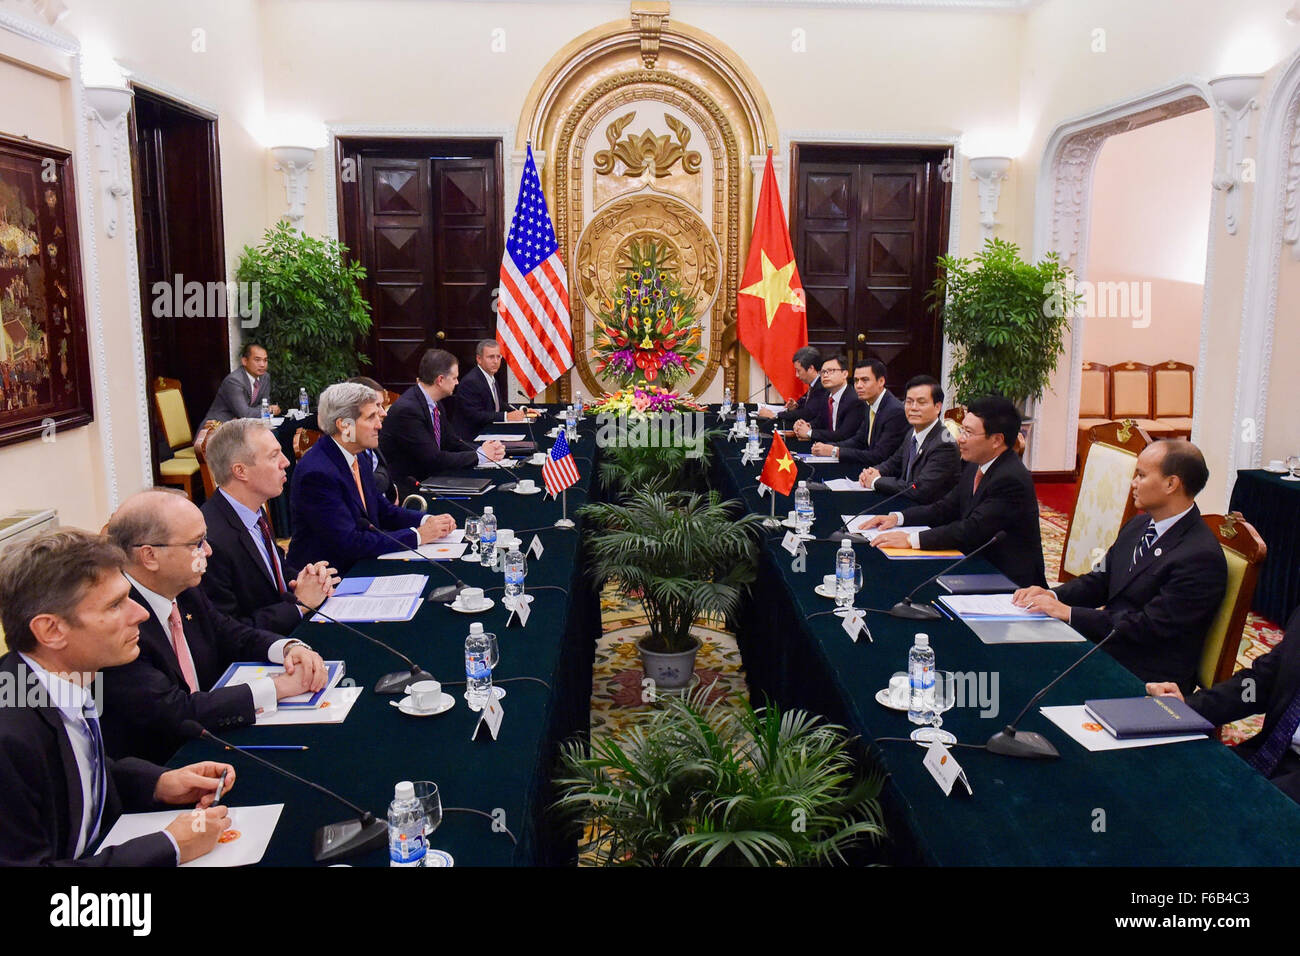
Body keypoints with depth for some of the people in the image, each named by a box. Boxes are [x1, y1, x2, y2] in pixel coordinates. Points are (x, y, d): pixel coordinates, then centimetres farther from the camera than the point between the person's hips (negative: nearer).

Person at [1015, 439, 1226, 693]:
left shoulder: (1202, 557, -19)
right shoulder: (1138, 526, 9)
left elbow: (1150, 626, -22)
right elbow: (1100, 580, 15)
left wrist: (1068, 612, -21)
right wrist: (1053, 596, -6)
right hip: (1106, 647, 8)